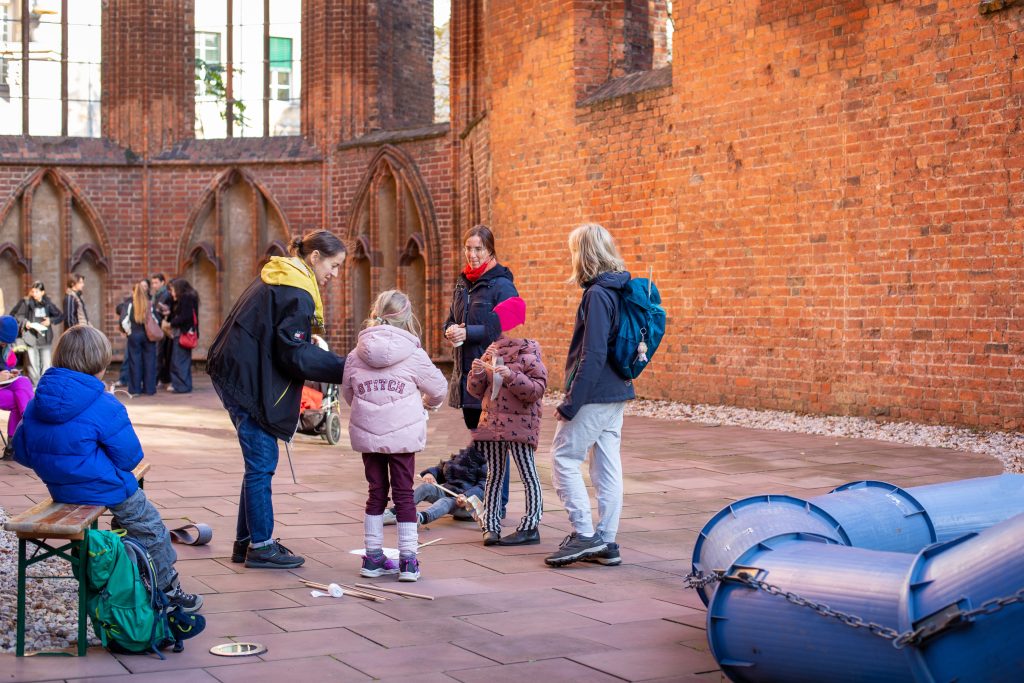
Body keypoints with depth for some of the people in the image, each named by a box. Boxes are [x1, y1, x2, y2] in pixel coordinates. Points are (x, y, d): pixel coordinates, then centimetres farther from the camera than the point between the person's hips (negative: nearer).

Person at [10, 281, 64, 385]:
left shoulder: (48, 303, 4)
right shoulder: (26, 303, -3)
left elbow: (60, 316, 10)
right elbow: (17, 316, 3)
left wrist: (50, 321, -7)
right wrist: (25, 322, -15)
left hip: (45, 337, 2)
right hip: (31, 338, -2)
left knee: (46, 364, 5)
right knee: (33, 365, 0)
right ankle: (35, 386, 7)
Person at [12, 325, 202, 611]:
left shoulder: (35, 405, -2)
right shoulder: (105, 407, -20)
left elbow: (21, 452, 4)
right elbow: (129, 457, -16)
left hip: (60, 488, 8)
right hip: (103, 488, -7)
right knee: (151, 530, 15)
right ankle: (169, 591, 25)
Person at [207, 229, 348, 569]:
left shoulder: (276, 279, 15)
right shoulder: (296, 294, -16)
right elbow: (295, 355, -20)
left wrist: (314, 348, 13)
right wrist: (343, 369, -17)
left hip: (237, 373, 10)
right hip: (248, 381, -10)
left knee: (260, 462, 16)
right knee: (262, 462, -2)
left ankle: (246, 541, 23)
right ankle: (261, 546, 6)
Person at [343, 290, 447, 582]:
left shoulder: (355, 355, 3)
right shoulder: (413, 354, -4)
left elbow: (347, 392, 14)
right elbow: (439, 388, 7)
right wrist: (428, 403, 30)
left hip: (366, 434, 3)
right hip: (403, 434, -3)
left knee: (376, 493, 14)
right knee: (404, 494, 5)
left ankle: (373, 557, 17)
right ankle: (408, 560, 5)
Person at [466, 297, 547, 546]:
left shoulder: (528, 353, -7)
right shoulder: (491, 352, 11)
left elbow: (537, 389, -17)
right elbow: (477, 391, 14)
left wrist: (512, 377, -27)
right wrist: (477, 373, -7)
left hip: (520, 422, -7)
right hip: (491, 422, 7)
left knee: (527, 474, -2)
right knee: (494, 474, 10)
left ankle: (530, 528, 2)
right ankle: (490, 526, 14)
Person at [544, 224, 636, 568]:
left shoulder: (597, 295, -17)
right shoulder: (619, 290, 12)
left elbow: (592, 355, -21)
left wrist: (571, 403, -18)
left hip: (593, 395, -9)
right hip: (617, 393, 9)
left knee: (563, 458, -1)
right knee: (607, 465, 10)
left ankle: (584, 534, -2)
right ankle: (606, 543, 14)